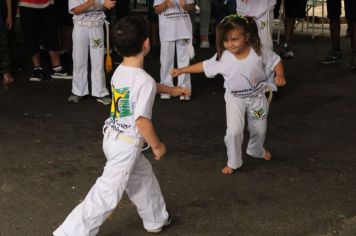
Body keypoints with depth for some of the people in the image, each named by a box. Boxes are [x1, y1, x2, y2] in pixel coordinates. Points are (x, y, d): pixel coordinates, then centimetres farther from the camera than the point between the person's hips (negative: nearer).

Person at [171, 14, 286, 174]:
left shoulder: (259, 52, -24)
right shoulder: (222, 57, -22)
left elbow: (276, 61, -10)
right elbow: (204, 66, -9)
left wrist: (279, 76, -29)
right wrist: (182, 70, -7)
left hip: (257, 97, 1)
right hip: (235, 98, -1)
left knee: (259, 129, 19)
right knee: (234, 131, -13)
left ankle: (256, 151, 53)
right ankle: (233, 162, 11)